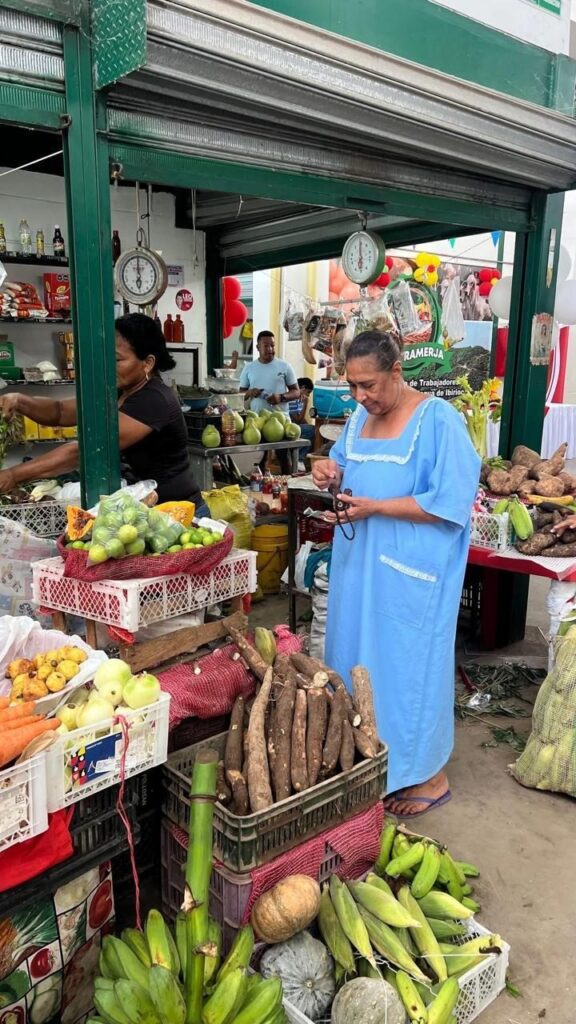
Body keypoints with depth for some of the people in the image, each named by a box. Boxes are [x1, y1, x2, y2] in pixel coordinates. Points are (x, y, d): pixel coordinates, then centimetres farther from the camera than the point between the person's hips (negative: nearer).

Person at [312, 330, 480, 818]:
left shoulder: (438, 419, -13)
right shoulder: (360, 418, 9)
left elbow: (449, 502, -18)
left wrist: (375, 508, -20)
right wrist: (331, 471, -3)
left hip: (411, 571, -7)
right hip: (360, 564, 7)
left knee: (409, 661, 3)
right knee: (357, 655, 14)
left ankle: (428, 776, 23)